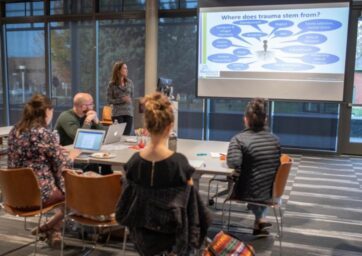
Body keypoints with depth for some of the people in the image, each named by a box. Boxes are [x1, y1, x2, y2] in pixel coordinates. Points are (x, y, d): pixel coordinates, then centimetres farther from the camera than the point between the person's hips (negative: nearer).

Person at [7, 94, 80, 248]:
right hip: (39, 193, -8)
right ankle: (50, 227, 19)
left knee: (66, 184, 25)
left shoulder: (14, 131, 4)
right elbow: (63, 166, -13)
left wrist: (58, 153, 21)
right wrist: (71, 156, 8)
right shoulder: (44, 134, -18)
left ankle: (53, 231, 28)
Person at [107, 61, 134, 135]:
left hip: (128, 112, 3)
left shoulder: (129, 82, 5)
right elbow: (109, 100, -5)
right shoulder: (112, 84, -3)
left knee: (127, 135, 1)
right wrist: (122, 100, -13)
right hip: (117, 113, -3)